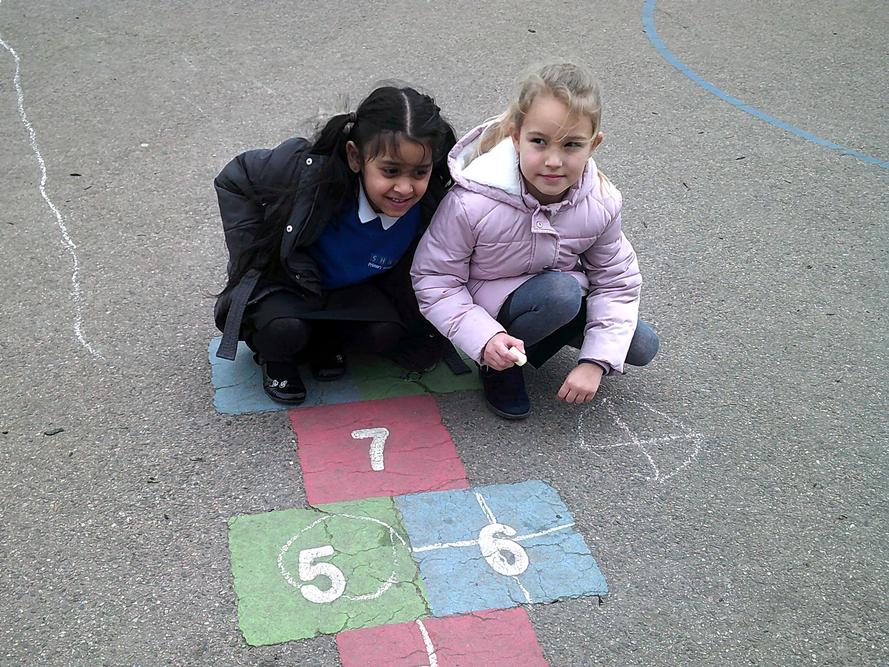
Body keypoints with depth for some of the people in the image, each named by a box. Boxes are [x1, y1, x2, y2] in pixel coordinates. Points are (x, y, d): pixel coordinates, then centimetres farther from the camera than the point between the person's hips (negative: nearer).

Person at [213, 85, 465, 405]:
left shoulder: (428, 210, -24)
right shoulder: (311, 172, -34)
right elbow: (233, 180, -16)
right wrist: (253, 254, -19)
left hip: (355, 289, 3)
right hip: (286, 281, -3)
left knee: (384, 335, -23)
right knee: (285, 328, -32)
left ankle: (327, 340, 9)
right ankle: (274, 356, 4)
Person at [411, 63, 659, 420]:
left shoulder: (601, 203, -19)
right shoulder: (473, 202, -32)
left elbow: (617, 281, -8)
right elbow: (434, 280, -21)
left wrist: (595, 361, -17)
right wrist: (485, 339, -34)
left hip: (562, 298, 5)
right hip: (487, 304, -5)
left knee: (641, 347, -6)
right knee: (561, 292, -34)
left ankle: (537, 339, 14)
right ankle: (498, 366, -6)